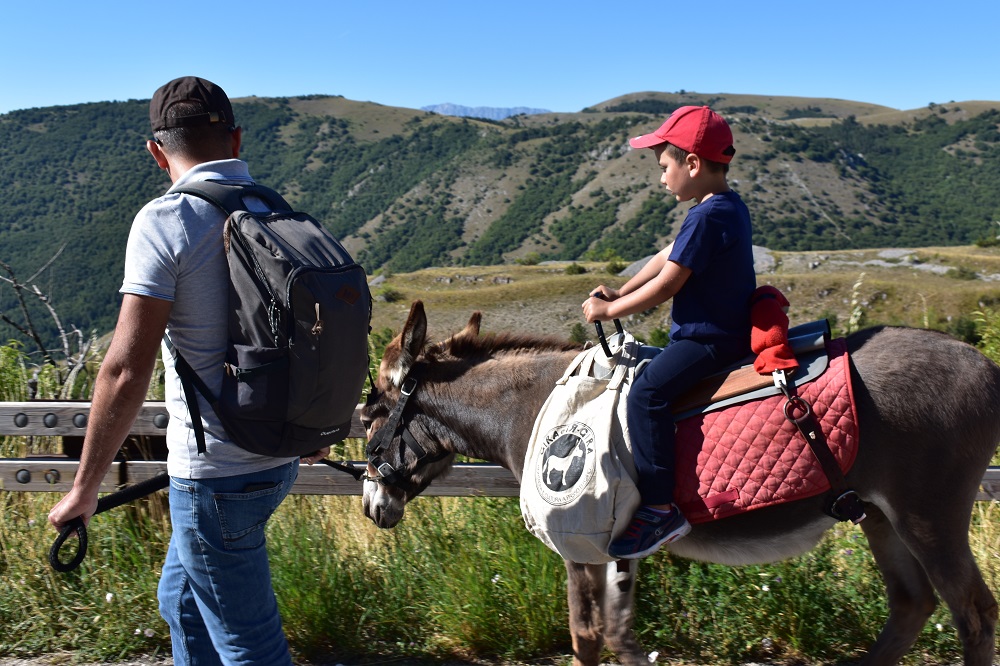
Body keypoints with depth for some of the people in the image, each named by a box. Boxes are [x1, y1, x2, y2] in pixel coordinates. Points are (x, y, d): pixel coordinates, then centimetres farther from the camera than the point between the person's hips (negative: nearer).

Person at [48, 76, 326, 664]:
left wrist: (85, 489, -9)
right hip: (280, 456, 7)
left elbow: (126, 371, -21)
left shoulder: (165, 220, -16)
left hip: (217, 474, -7)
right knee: (183, 598, 28)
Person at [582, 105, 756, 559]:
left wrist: (609, 311, -7)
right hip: (728, 329, 11)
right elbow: (667, 257, 17)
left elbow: (665, 285, -19)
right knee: (647, 368, 24)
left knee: (647, 392, -24)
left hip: (710, 338, -11)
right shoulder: (729, 207, 12)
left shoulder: (706, 217, -20)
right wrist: (621, 293, 12)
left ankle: (659, 509, -22)